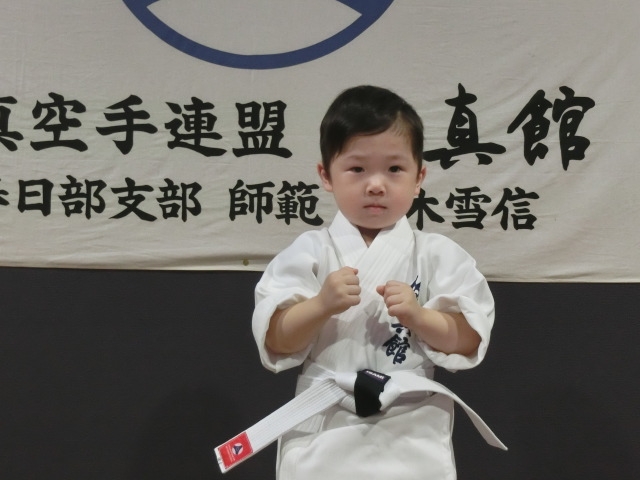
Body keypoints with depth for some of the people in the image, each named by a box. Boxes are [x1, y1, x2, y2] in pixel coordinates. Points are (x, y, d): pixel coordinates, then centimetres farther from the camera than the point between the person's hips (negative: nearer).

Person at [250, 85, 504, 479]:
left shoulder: (438, 254, -1)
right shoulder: (309, 252, -2)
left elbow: (469, 341, -3)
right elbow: (275, 341, -7)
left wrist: (419, 316, -19)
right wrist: (321, 305, -23)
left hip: (412, 436, 1)